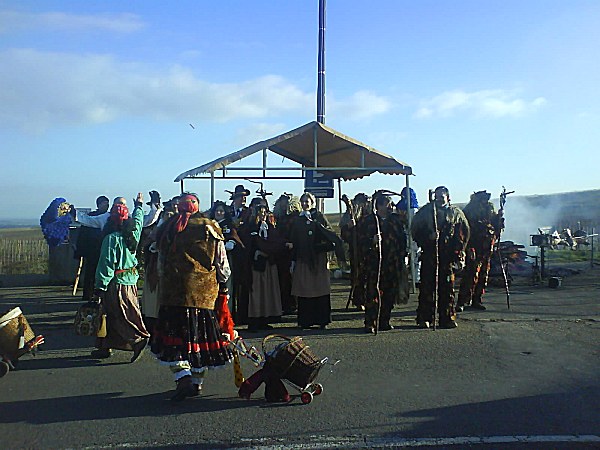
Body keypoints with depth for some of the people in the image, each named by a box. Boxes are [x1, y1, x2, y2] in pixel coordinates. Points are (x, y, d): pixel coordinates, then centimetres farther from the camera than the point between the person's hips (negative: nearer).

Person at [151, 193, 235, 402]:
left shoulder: (167, 229, 5)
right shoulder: (210, 228, 2)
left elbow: (162, 262, 15)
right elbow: (222, 264, 5)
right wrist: (222, 284, 19)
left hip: (173, 291, 0)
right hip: (205, 292, 1)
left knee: (174, 337, 4)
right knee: (202, 336, 10)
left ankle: (183, 376, -12)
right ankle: (197, 381, 18)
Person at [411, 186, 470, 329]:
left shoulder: (456, 213, 11)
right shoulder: (425, 211, 7)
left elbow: (464, 232, 14)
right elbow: (415, 230, 6)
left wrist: (459, 250, 6)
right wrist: (428, 237, -10)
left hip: (449, 254, 1)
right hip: (429, 254, -1)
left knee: (447, 286, 2)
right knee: (427, 286, -4)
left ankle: (447, 318, 10)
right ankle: (424, 318, 2)